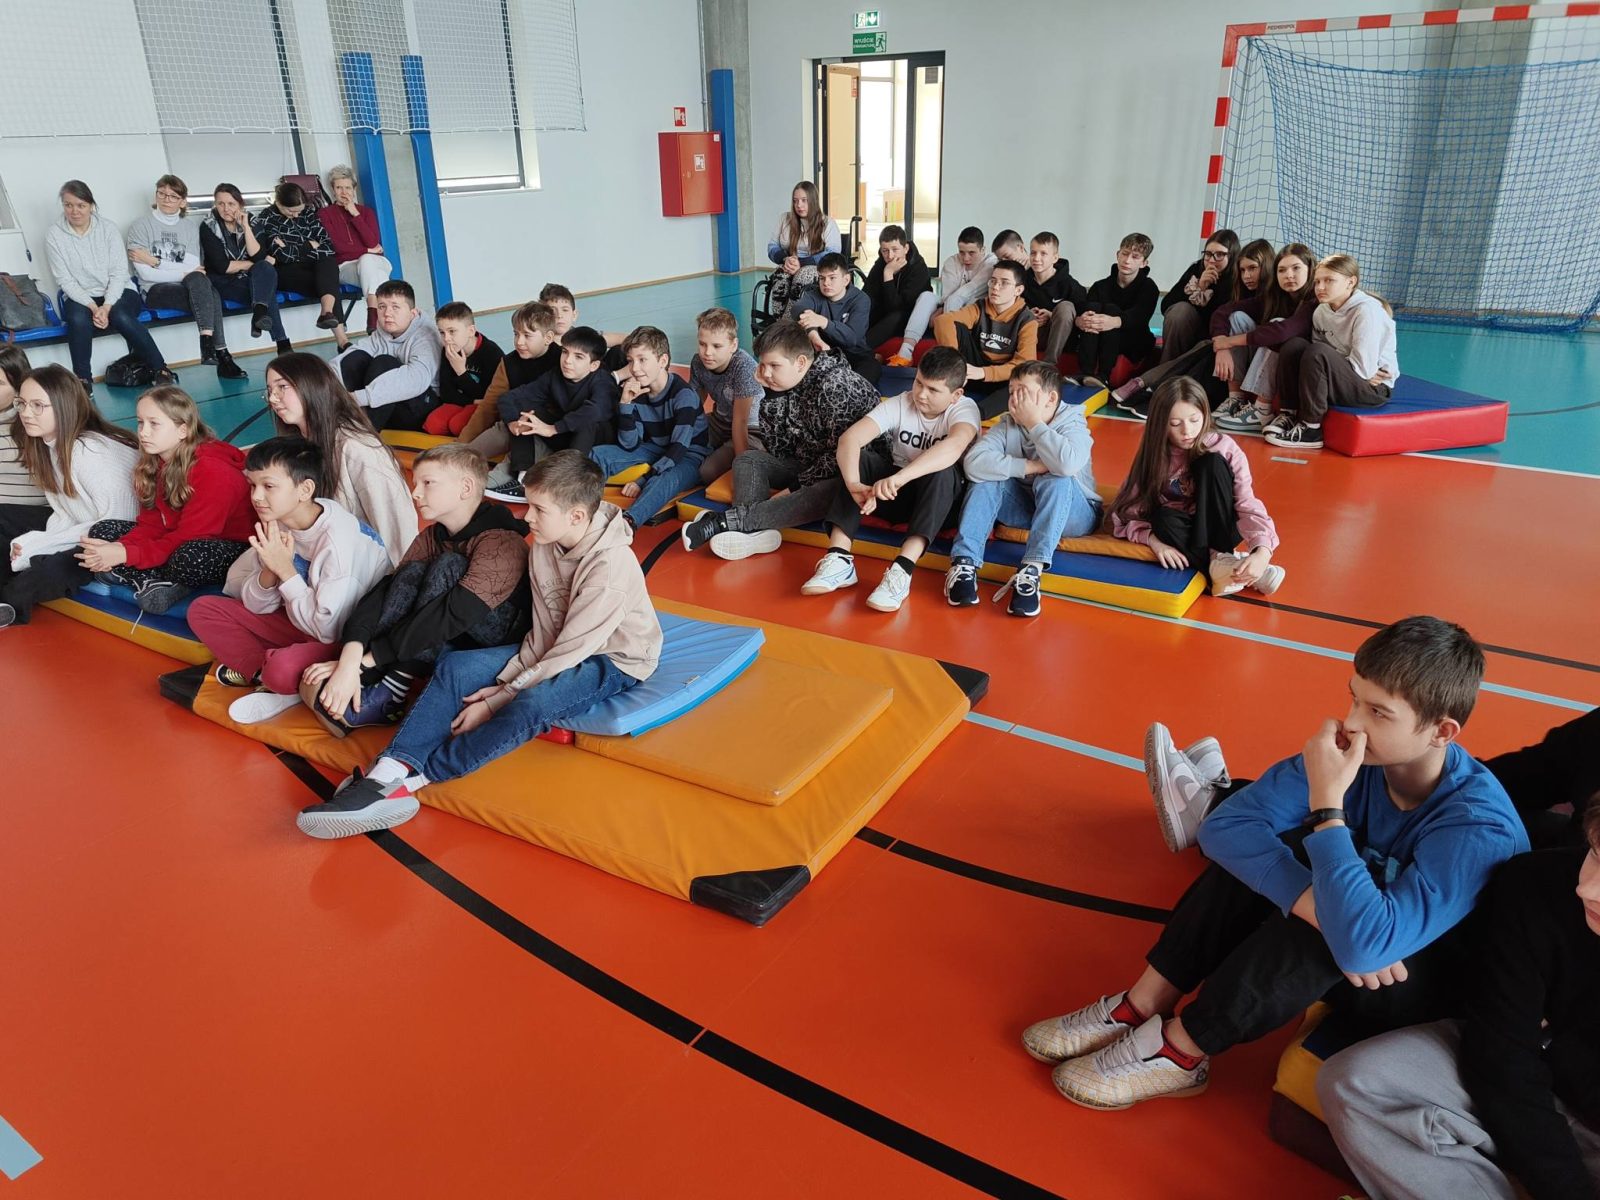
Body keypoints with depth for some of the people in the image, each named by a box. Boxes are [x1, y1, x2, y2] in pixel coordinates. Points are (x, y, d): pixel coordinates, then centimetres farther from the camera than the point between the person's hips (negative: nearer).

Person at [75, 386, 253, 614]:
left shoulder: (212, 470, -23)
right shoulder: (155, 462, 3)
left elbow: (189, 537, -26)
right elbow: (151, 524, 1)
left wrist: (127, 554, -30)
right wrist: (119, 548, -19)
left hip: (232, 548, -8)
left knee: (188, 557, -39)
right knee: (100, 532, -1)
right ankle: (160, 583, -20)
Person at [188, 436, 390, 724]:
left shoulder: (339, 539, -27)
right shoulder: (280, 523, -4)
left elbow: (329, 629, -27)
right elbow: (256, 606, 2)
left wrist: (285, 570, -23)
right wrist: (270, 570, -20)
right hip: (301, 623, 8)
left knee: (283, 669, -36)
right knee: (203, 610, 3)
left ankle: (261, 671, -2)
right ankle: (263, 673, -10)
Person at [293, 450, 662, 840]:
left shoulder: (611, 567, -27)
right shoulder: (543, 547, -5)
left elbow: (569, 653, -25)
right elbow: (543, 631, 1)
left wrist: (496, 703, -22)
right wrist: (506, 682, -12)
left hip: (613, 660, -8)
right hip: (562, 650, 8)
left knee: (532, 703, -36)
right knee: (456, 666, -10)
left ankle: (409, 780, -28)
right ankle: (388, 773, -24)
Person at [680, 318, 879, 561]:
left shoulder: (835, 384, -21)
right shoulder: (785, 384, 1)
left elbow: (842, 453, -25)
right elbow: (776, 450, -1)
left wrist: (796, 487, -23)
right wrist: (771, 393, -8)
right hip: (807, 465, 8)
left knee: (829, 493, -38)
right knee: (748, 459, -2)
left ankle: (725, 521, -42)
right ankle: (753, 531, -32)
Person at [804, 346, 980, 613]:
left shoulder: (964, 409, -18)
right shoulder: (899, 404, -10)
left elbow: (954, 446, -42)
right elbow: (850, 438, -25)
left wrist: (899, 477, -56)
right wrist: (854, 485, -45)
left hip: (942, 501, -3)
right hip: (898, 494, 3)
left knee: (942, 470, -35)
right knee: (857, 457, -22)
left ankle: (901, 572, -46)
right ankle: (839, 559, -35)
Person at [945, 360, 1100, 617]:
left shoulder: (1072, 423, -16)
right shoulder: (1008, 423, -7)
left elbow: (1067, 464, -41)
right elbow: (973, 463, -25)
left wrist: (1034, 422, -30)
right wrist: (1030, 467, -29)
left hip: (1073, 515, -3)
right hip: (1024, 508, 3)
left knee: (1057, 480, -33)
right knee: (987, 476, -20)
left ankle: (1031, 572, -44)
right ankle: (964, 563, -32)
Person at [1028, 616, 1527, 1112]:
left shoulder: (1479, 825, -32)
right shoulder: (1360, 752, -18)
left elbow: (1363, 944, -44)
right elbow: (1225, 828, -21)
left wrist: (1326, 800, -42)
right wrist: (1312, 904, -36)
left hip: (1429, 990, -5)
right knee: (1261, 848, -21)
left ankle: (1180, 1051, -16)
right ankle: (1144, 1007, -14)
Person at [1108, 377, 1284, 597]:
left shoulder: (1224, 448, -16)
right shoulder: (1155, 457, -12)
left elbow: (1248, 505, -25)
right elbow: (1127, 513, -14)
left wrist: (1262, 551, -42)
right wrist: (1154, 540, -32)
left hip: (1222, 527, 0)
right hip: (1185, 530, 1)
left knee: (1212, 462, -27)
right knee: (1163, 517, -35)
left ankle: (1220, 560, -26)